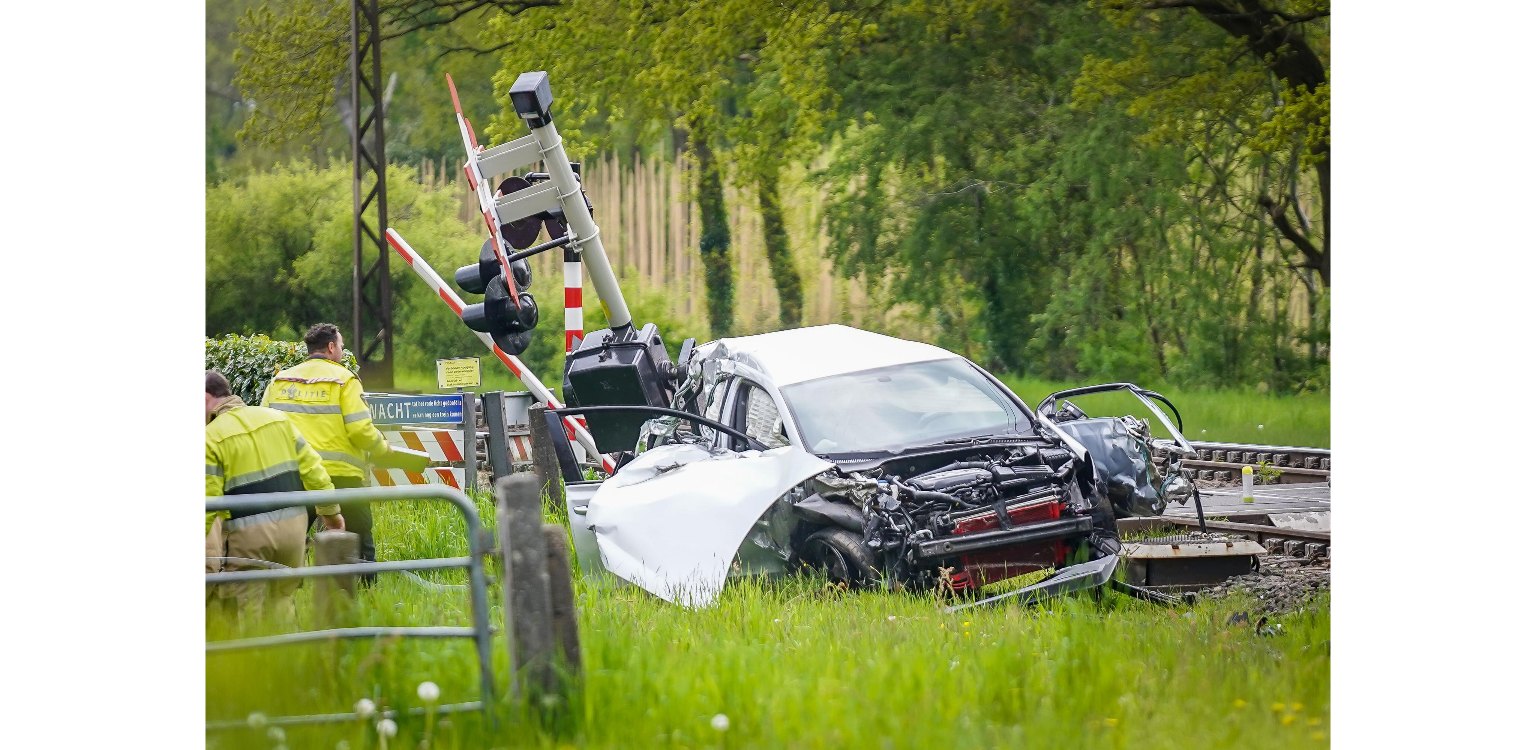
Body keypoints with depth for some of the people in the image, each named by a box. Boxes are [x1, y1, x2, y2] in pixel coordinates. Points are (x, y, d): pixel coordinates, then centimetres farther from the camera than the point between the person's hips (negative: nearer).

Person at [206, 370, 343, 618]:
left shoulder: (210, 437, -7)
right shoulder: (277, 418, 8)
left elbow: (208, 502, -11)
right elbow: (312, 468, 9)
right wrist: (330, 511, 17)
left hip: (247, 532, -5)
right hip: (293, 523, 5)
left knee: (247, 614, 3)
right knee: (282, 602, 18)